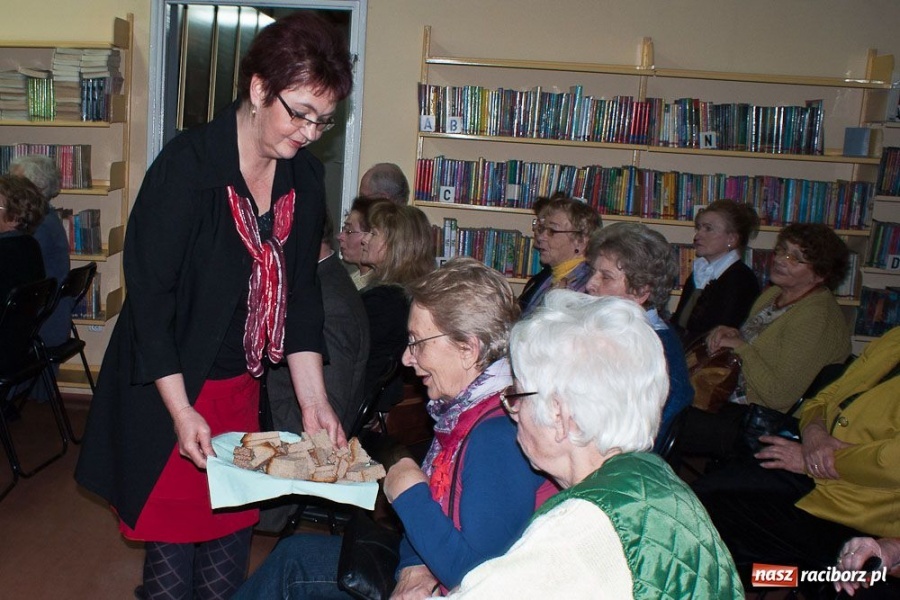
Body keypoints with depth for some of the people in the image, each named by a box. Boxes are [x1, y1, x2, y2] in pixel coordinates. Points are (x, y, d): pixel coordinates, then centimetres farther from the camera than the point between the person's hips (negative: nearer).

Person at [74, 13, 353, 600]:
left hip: (243, 391, 5)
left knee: (233, 530, 15)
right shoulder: (187, 166, -18)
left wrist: (315, 401, -3)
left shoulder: (305, 178, -1)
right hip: (169, 390, -5)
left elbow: (300, 293, 2)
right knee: (175, 531, 9)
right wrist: (181, 411, -18)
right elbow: (149, 293, -17)